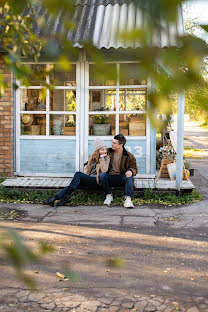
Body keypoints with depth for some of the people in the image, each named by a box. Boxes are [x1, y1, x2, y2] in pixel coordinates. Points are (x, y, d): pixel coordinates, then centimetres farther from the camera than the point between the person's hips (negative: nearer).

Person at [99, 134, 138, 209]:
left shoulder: (128, 156, -3)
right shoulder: (109, 152, 4)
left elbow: (134, 168, 1)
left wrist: (131, 171, -23)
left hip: (121, 178, -2)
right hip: (110, 178, 2)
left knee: (129, 176, -33)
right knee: (101, 175, -29)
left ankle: (128, 199, -40)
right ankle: (109, 195, -11)